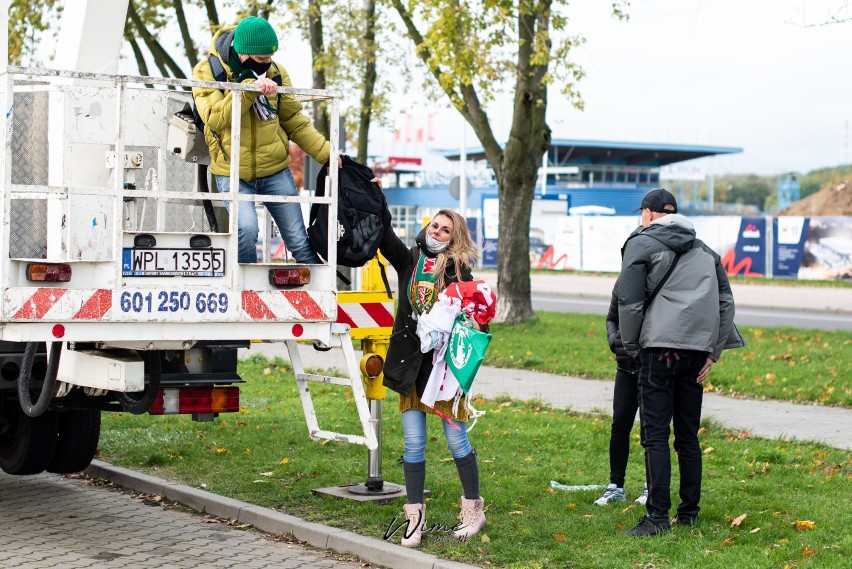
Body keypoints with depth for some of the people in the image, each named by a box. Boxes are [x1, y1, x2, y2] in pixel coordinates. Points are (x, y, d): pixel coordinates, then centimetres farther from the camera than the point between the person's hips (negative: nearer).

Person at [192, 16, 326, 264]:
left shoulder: (275, 72, 1)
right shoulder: (207, 71, -8)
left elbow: (294, 121, 9)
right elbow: (214, 118, -22)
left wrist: (326, 153, 1)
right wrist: (249, 88, -29)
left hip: (275, 170, 3)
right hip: (232, 172, -3)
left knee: (299, 242, 5)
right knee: (246, 228, -25)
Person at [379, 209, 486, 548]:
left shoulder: (458, 270, 0)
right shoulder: (409, 259, 7)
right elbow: (384, 234, -4)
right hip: (409, 363, 3)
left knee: (456, 439, 2)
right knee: (413, 442, 4)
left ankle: (474, 508, 18)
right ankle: (415, 516, 10)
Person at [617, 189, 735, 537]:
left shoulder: (641, 243, 2)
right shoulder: (704, 249, 19)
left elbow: (629, 302, -6)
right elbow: (726, 303, 15)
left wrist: (631, 347, 6)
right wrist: (713, 351, 14)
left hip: (660, 349, -6)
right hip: (697, 351, 6)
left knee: (655, 436, -5)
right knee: (688, 437, 12)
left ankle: (657, 517, -8)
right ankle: (689, 512, 16)